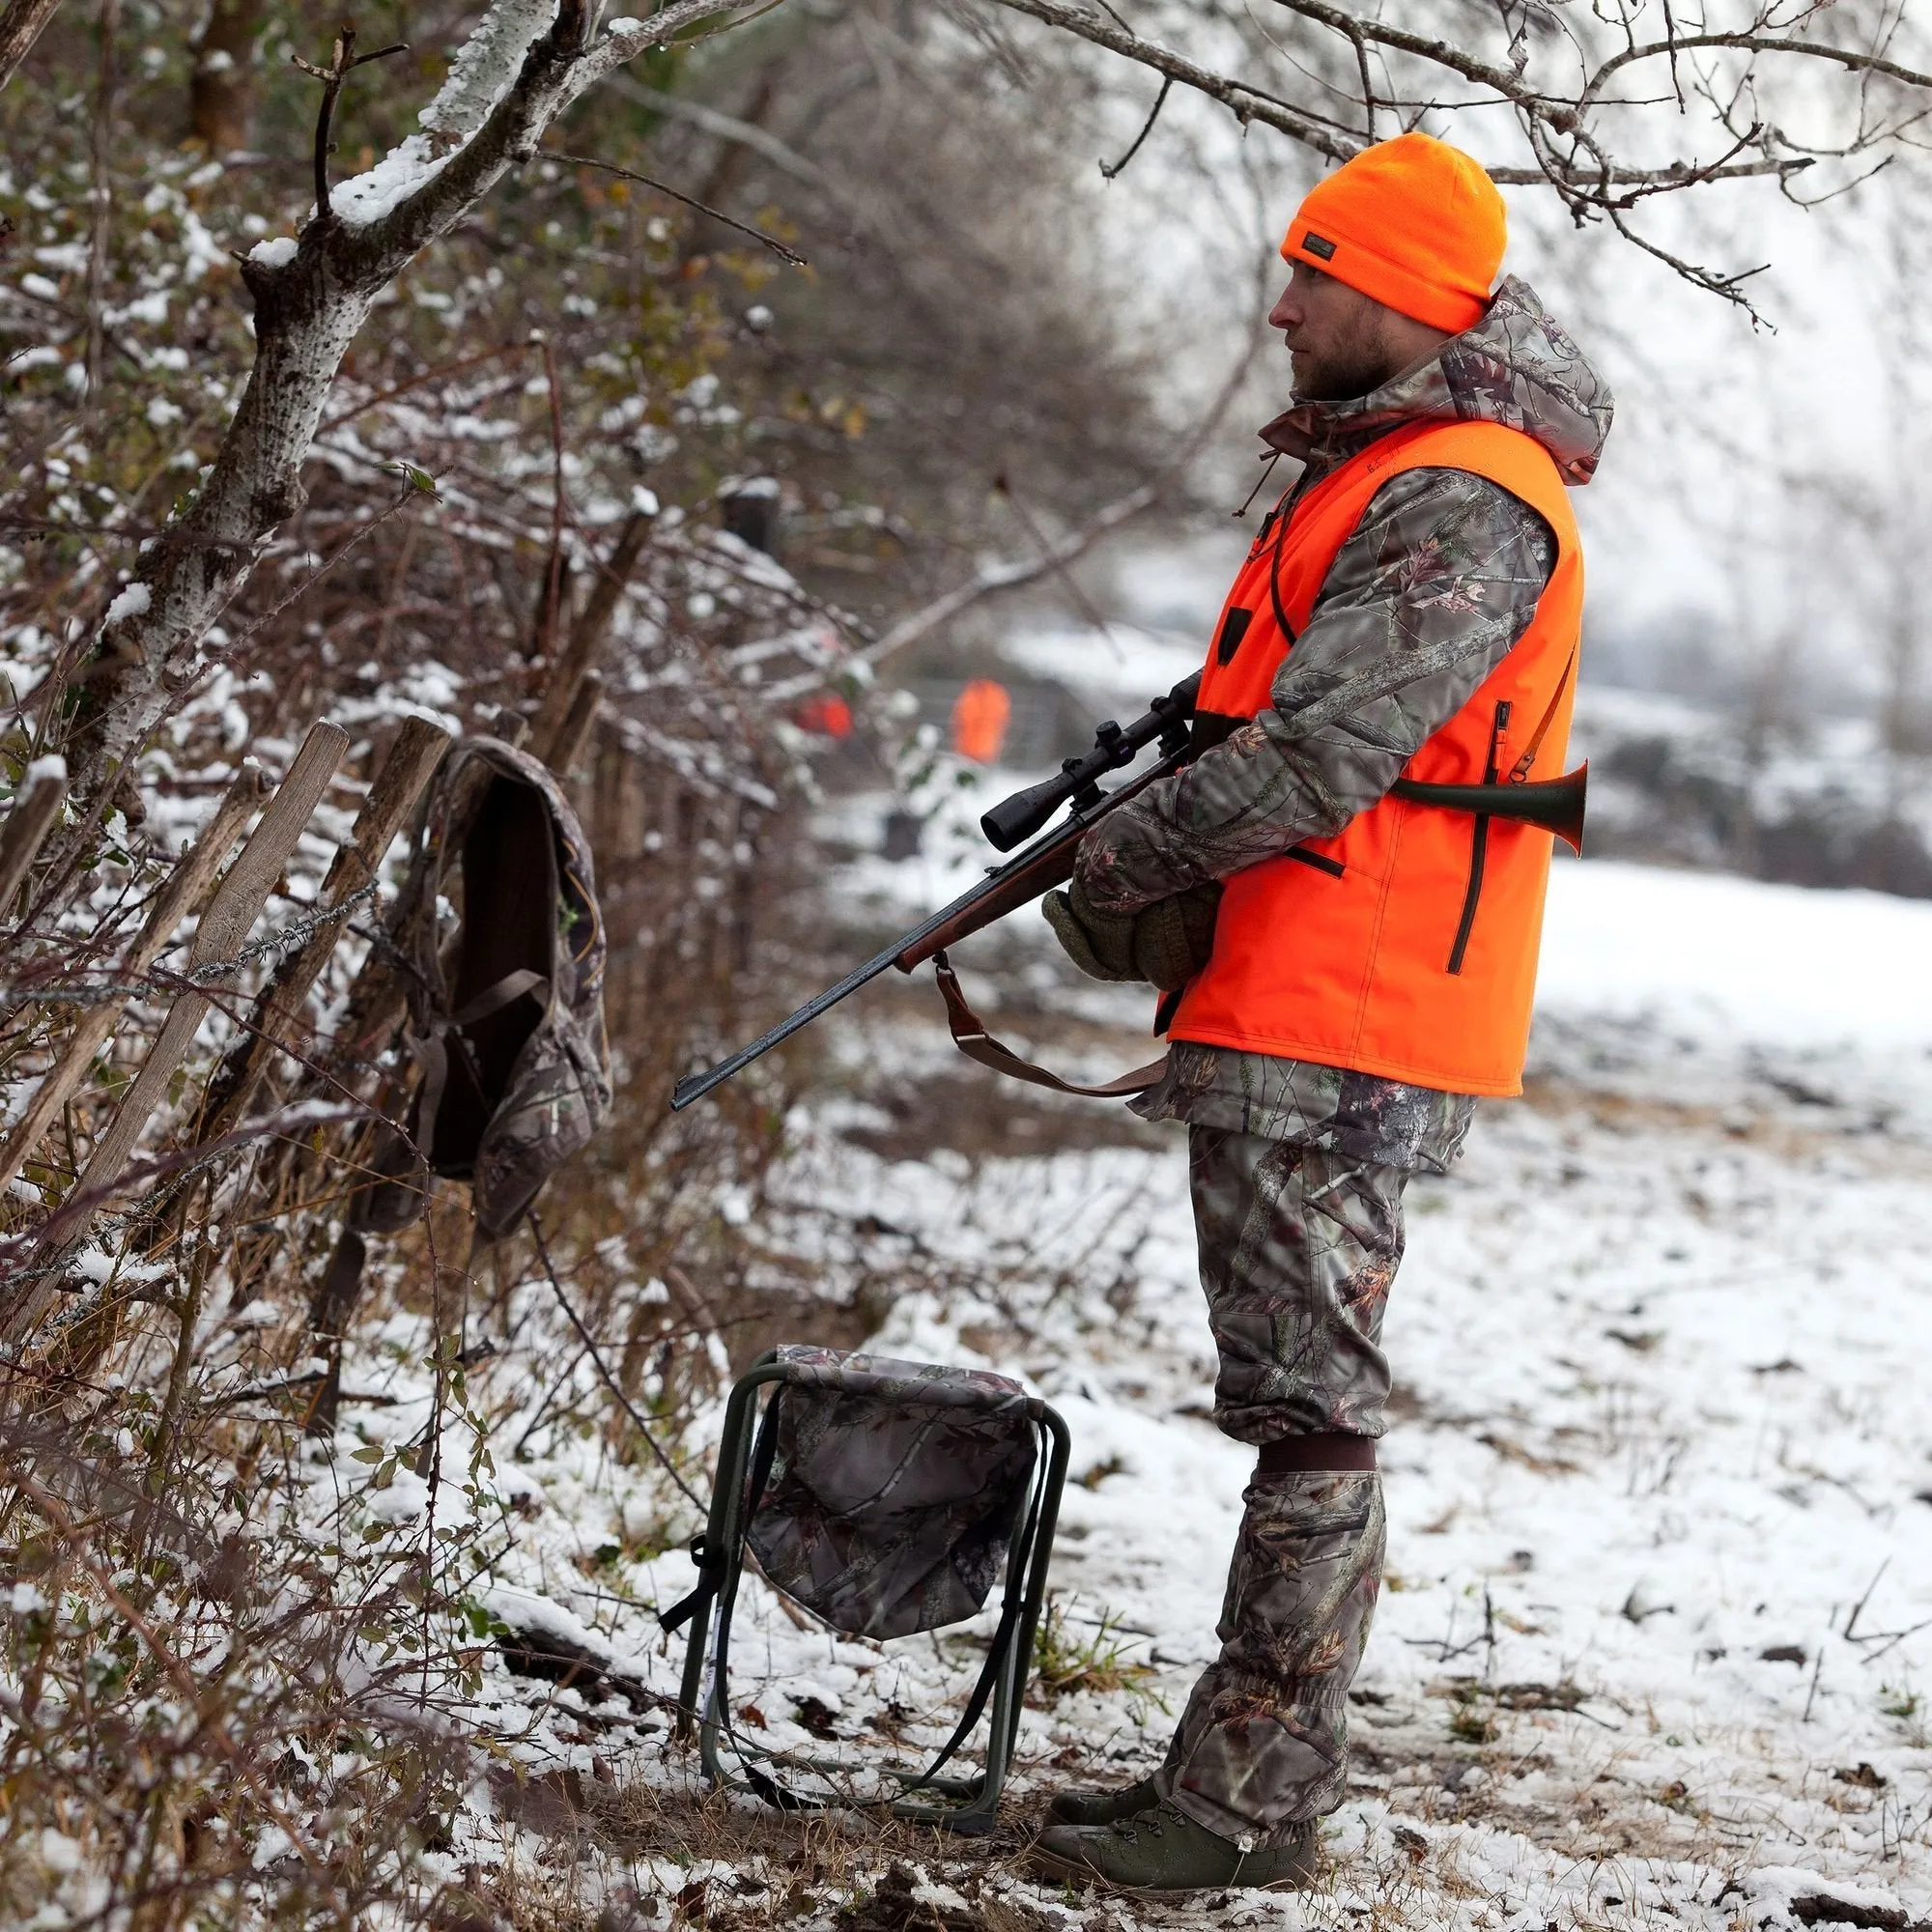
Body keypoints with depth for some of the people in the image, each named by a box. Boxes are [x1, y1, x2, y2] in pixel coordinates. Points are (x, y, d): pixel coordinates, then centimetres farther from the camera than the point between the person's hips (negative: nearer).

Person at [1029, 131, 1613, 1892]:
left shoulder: (1463, 503, -15)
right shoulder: (1380, 474, 20)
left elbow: (1325, 754, -23)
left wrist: (1129, 858, -10)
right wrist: (1157, 878, 10)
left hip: (1336, 1043, -11)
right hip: (1282, 1022, 11)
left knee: (1311, 1412, -7)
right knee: (1296, 1406, 13)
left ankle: (1252, 1811, -4)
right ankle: (1244, 1775, 19)